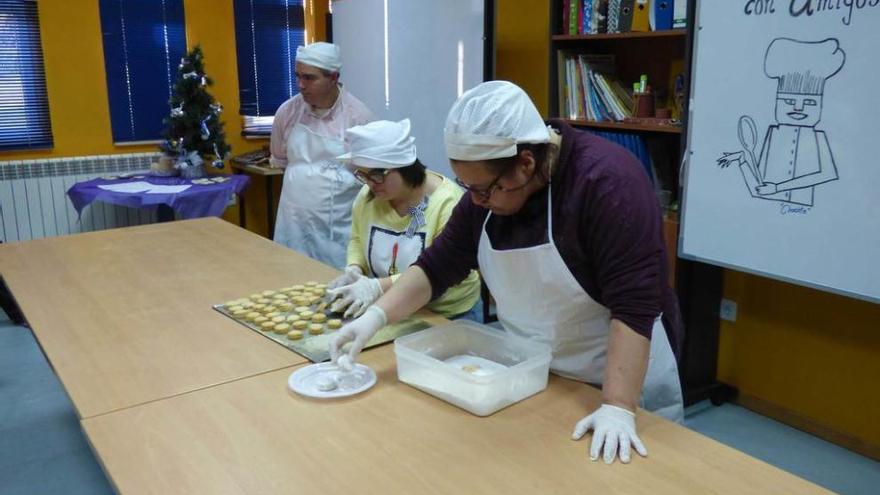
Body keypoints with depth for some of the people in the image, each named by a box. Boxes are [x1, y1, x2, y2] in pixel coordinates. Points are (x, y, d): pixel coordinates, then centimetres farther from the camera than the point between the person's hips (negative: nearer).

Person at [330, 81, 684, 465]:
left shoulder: (606, 181, -27)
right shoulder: (489, 187, -6)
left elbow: (634, 304, -30)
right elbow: (439, 264, -1)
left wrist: (617, 408, -33)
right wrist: (376, 315, -13)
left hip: (622, 378, -6)